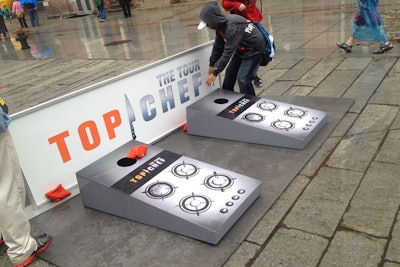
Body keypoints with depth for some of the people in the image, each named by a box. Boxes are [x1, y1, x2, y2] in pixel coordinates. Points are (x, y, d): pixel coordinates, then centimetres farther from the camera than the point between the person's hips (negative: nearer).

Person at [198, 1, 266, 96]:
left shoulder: (233, 27, -35)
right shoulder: (221, 24, -9)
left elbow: (227, 53, -33)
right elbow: (218, 46, 3)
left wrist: (215, 73, -27)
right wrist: (212, 65, 6)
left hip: (254, 49, -9)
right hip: (241, 48, 9)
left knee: (243, 78, -15)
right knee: (230, 72, 12)